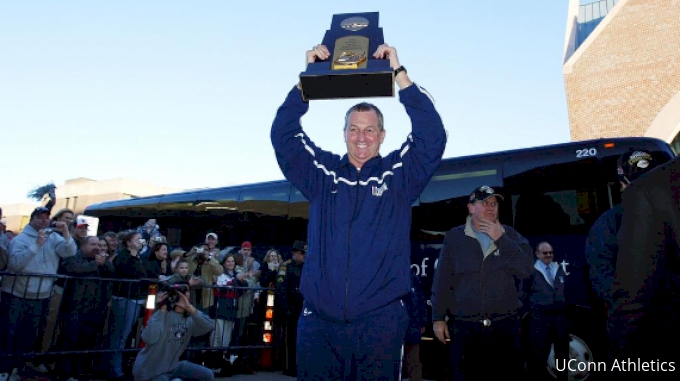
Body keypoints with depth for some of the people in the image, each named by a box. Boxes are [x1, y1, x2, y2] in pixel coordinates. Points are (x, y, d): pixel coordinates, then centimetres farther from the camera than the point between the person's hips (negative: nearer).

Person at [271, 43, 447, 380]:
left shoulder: (399, 174, 5)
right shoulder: (321, 172, 9)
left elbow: (432, 136, -7)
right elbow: (283, 136, 3)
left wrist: (398, 73, -11)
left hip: (380, 320, -1)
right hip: (319, 321, 1)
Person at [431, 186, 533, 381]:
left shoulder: (509, 234, 8)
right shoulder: (454, 237, 3)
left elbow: (526, 270, -4)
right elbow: (442, 279, 2)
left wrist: (501, 239, -10)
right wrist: (438, 317, -1)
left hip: (505, 326, 2)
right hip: (465, 327, -1)